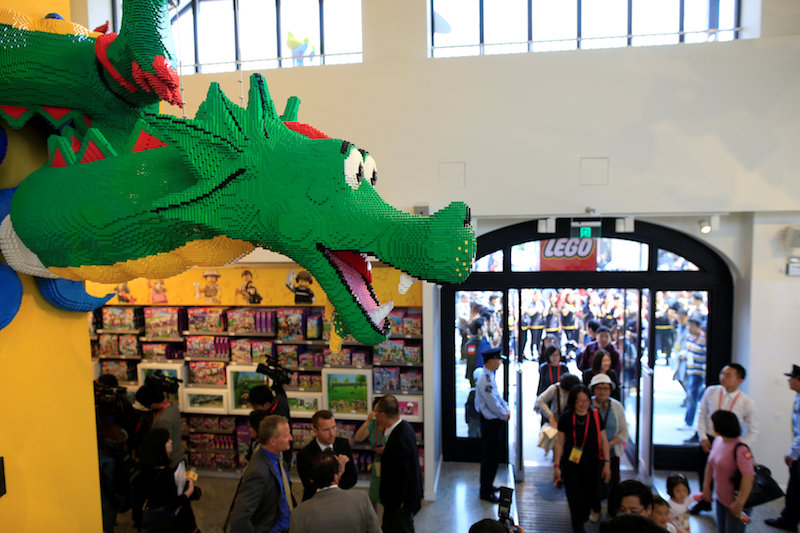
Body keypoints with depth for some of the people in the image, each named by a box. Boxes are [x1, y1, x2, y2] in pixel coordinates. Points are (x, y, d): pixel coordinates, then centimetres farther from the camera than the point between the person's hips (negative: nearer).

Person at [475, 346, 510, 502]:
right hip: (490, 423, -10)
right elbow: (493, 404, -24)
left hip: (495, 421, 10)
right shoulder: (485, 380, -25)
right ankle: (485, 492, 13)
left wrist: (506, 409, 3)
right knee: (489, 457, 1)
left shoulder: (490, 377, 8)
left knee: (493, 456, 20)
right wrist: (504, 415, -9)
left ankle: (488, 485, 35)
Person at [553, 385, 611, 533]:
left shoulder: (595, 416, -4)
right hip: (571, 464, -1)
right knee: (575, 499, -4)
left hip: (591, 465, 2)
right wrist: (556, 466, -1)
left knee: (588, 498, 10)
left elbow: (603, 440, 4)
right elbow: (559, 443, -1)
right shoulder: (566, 418, -7)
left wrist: (606, 464, 1)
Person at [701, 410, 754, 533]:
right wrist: (706, 487, 9)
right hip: (721, 499, 8)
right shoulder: (717, 441, 0)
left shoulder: (740, 449, -25)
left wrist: (739, 503, -28)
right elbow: (710, 464, 11)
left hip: (735, 504, -8)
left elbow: (748, 476, -30)